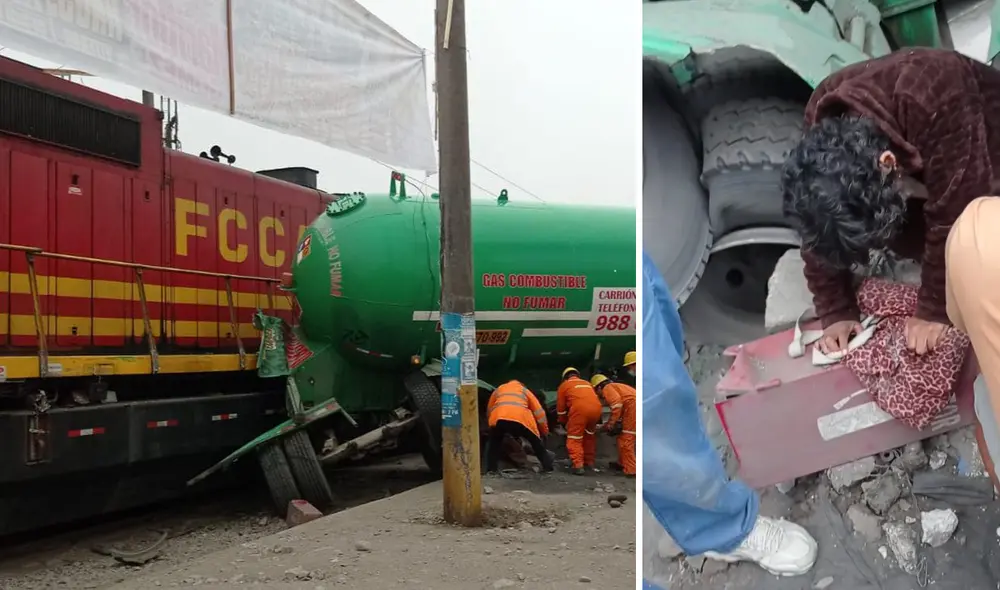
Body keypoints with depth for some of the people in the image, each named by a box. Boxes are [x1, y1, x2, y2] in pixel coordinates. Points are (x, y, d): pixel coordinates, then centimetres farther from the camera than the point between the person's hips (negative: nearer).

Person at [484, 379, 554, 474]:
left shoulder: (498, 389, 38)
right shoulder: (525, 390, 34)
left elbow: (489, 410, 36)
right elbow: (539, 411, 26)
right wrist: (544, 432, 33)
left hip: (499, 418, 1)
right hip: (520, 419, -1)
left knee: (494, 444, 26)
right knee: (537, 443, 19)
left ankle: (491, 470, 18)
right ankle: (548, 467, 18)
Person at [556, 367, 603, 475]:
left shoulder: (564, 385, 23)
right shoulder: (587, 384, 35)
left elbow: (560, 407, 22)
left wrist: (563, 422, 36)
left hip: (579, 409, -5)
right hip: (596, 408, 5)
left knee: (574, 439, 3)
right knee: (590, 436, 25)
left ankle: (578, 466, -9)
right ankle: (590, 462, 29)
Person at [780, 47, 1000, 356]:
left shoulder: (938, 106, -44)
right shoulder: (819, 120, -27)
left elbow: (951, 221, -37)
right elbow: (819, 223, -18)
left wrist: (936, 310, -29)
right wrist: (836, 312, -18)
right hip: (916, 154, 5)